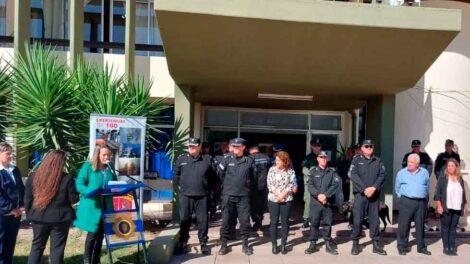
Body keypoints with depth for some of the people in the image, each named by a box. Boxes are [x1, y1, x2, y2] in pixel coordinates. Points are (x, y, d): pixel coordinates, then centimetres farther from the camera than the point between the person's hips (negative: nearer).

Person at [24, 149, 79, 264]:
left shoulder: (33, 177, -3)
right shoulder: (67, 179, -14)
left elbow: (27, 199, 2)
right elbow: (74, 199, -7)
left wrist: (29, 215, 13)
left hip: (39, 217, 3)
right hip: (60, 218, -3)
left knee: (37, 246, 17)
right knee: (57, 248, 7)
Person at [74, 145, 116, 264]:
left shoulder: (110, 169, 10)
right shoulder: (88, 166, -6)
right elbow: (79, 185, -9)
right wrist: (92, 191, -25)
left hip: (106, 205, 5)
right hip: (91, 205, -5)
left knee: (101, 233, 11)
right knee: (93, 233, -3)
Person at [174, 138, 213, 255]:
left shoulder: (207, 159, 2)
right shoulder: (181, 159, 3)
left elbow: (212, 176, 12)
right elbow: (176, 175, 15)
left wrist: (205, 186, 9)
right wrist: (182, 185, 11)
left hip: (202, 196, 0)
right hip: (185, 195, 1)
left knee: (203, 220, 3)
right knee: (184, 220, 8)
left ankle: (203, 243, 17)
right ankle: (183, 243, 22)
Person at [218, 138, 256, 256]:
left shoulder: (249, 161, 0)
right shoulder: (227, 160, -1)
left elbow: (253, 175, 13)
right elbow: (220, 173, 10)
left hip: (244, 196, 0)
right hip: (228, 195, 0)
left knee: (245, 220, 5)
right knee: (226, 220, 5)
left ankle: (245, 244, 18)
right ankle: (223, 244, 15)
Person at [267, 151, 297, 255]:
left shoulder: (291, 171, 0)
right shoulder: (272, 169, 0)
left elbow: (293, 185, -3)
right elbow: (269, 184, -5)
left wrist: (284, 193, -16)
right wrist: (278, 194, -15)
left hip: (287, 199, 0)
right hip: (273, 199, 0)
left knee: (285, 222, 7)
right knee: (274, 222, 3)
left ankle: (283, 244, 17)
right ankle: (274, 244, 14)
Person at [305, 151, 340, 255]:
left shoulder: (332, 172, 7)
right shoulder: (313, 171, 5)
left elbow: (335, 185, -4)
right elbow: (310, 185, -3)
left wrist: (326, 195, -15)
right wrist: (318, 194, -17)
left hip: (328, 202, 1)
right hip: (315, 202, -1)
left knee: (328, 223, 5)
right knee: (314, 223, 3)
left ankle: (328, 244, 15)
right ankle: (313, 244, 11)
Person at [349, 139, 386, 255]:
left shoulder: (378, 161, 11)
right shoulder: (356, 160, 3)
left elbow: (382, 175, 0)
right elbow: (353, 175, -8)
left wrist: (374, 187, -15)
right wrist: (364, 189, -17)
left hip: (375, 194, 3)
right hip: (360, 193, -2)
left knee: (375, 219, 7)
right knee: (357, 219, -3)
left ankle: (376, 244, 16)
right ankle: (355, 243, 8)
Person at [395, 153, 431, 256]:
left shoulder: (424, 173, 7)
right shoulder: (401, 173, 2)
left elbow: (427, 187, 17)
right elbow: (397, 188, 12)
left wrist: (422, 196, 16)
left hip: (421, 202, 2)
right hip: (406, 202, -2)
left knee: (420, 225, 10)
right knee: (404, 224, -3)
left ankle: (421, 247, 21)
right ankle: (402, 247, 5)